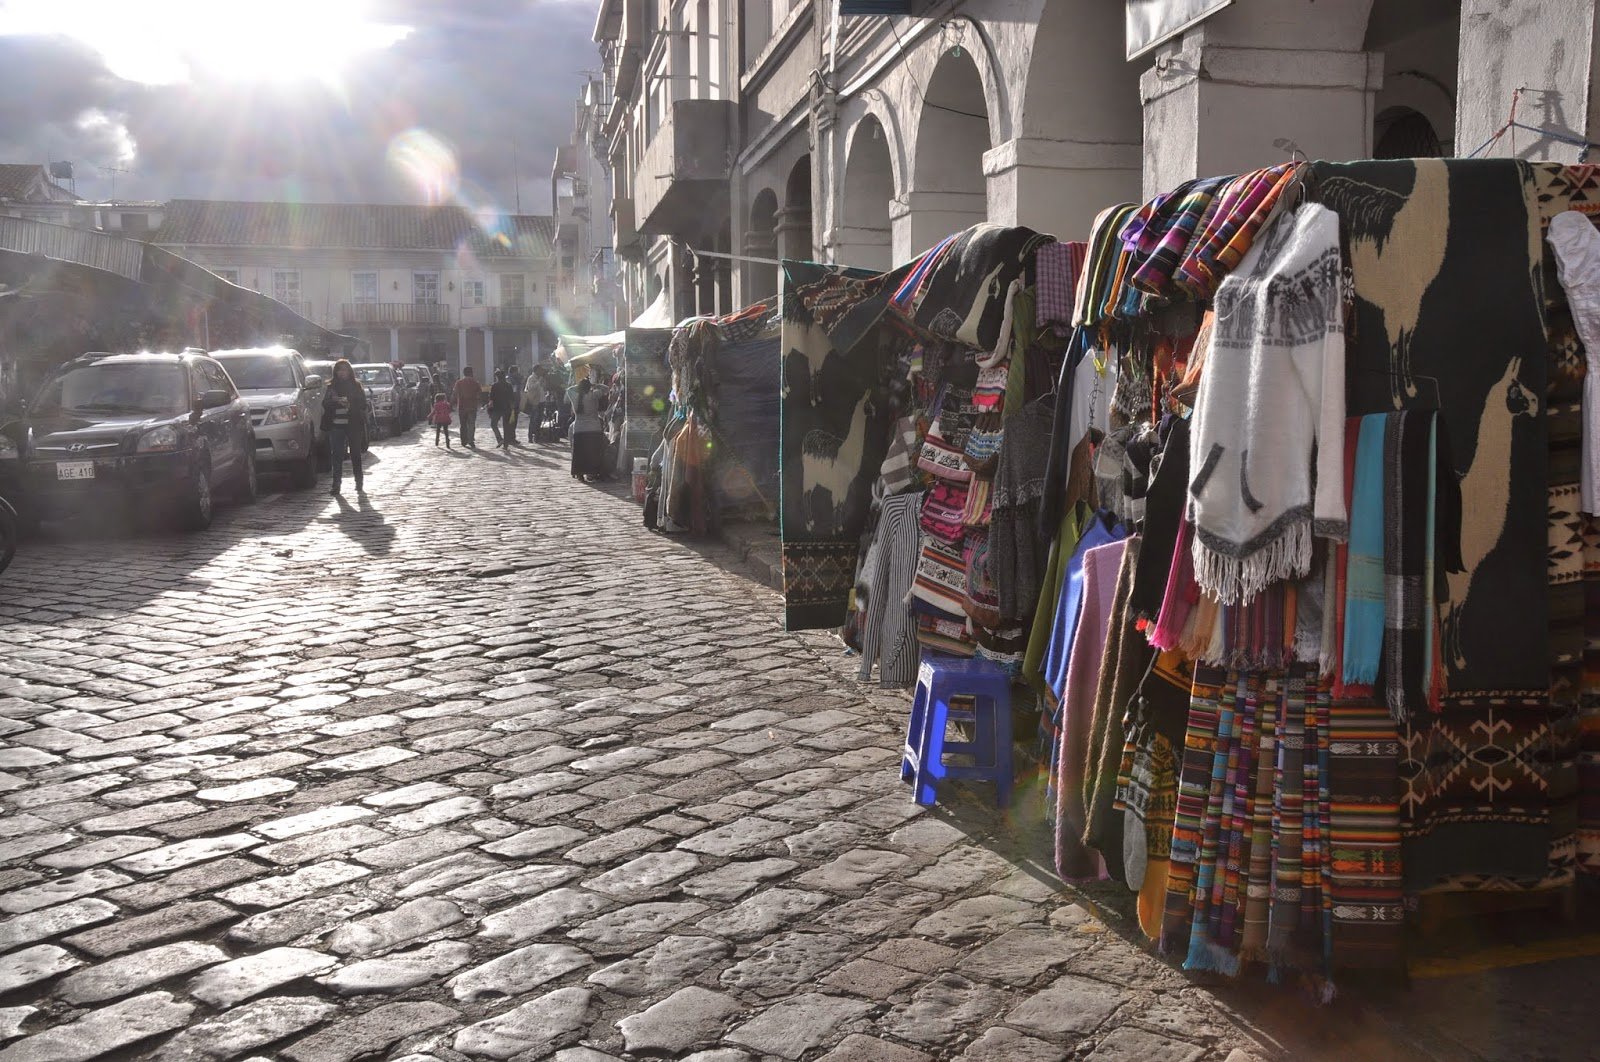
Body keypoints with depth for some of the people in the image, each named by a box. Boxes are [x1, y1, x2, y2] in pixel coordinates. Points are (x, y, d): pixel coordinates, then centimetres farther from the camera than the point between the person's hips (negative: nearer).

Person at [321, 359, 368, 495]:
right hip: (336, 425, 1)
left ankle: (359, 484, 9)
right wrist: (336, 401, -17)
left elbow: (362, 404, -1)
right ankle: (336, 485, 1)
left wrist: (349, 402, -17)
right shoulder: (332, 387, 10)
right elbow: (325, 404, 2)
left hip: (354, 425, -1)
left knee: (355, 455, 3)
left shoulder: (356, 385, 7)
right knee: (336, 455, -1)